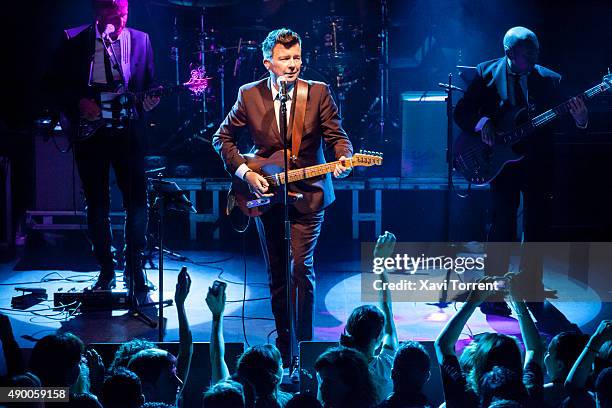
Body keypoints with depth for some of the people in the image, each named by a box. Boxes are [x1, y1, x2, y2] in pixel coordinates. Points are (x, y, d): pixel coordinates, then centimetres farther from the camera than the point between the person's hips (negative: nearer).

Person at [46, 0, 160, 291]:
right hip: (90, 132, 0)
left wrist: (147, 102, -10)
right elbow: (54, 82, 3)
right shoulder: (74, 40, 1)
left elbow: (148, 84, 11)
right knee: (97, 204, 5)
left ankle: (134, 268, 8)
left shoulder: (140, 40, 6)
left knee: (137, 201, -5)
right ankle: (106, 269, 15)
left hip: (127, 128, 0)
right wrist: (79, 103, -11)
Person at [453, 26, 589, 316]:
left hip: (538, 162, 3)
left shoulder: (549, 79, 5)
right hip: (502, 160, -3)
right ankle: (493, 297, 0)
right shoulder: (487, 74, 0)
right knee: (503, 224, -7)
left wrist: (579, 119, -20)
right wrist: (482, 123, -19)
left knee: (536, 229, 7)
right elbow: (462, 112, 0)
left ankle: (531, 294, 20)